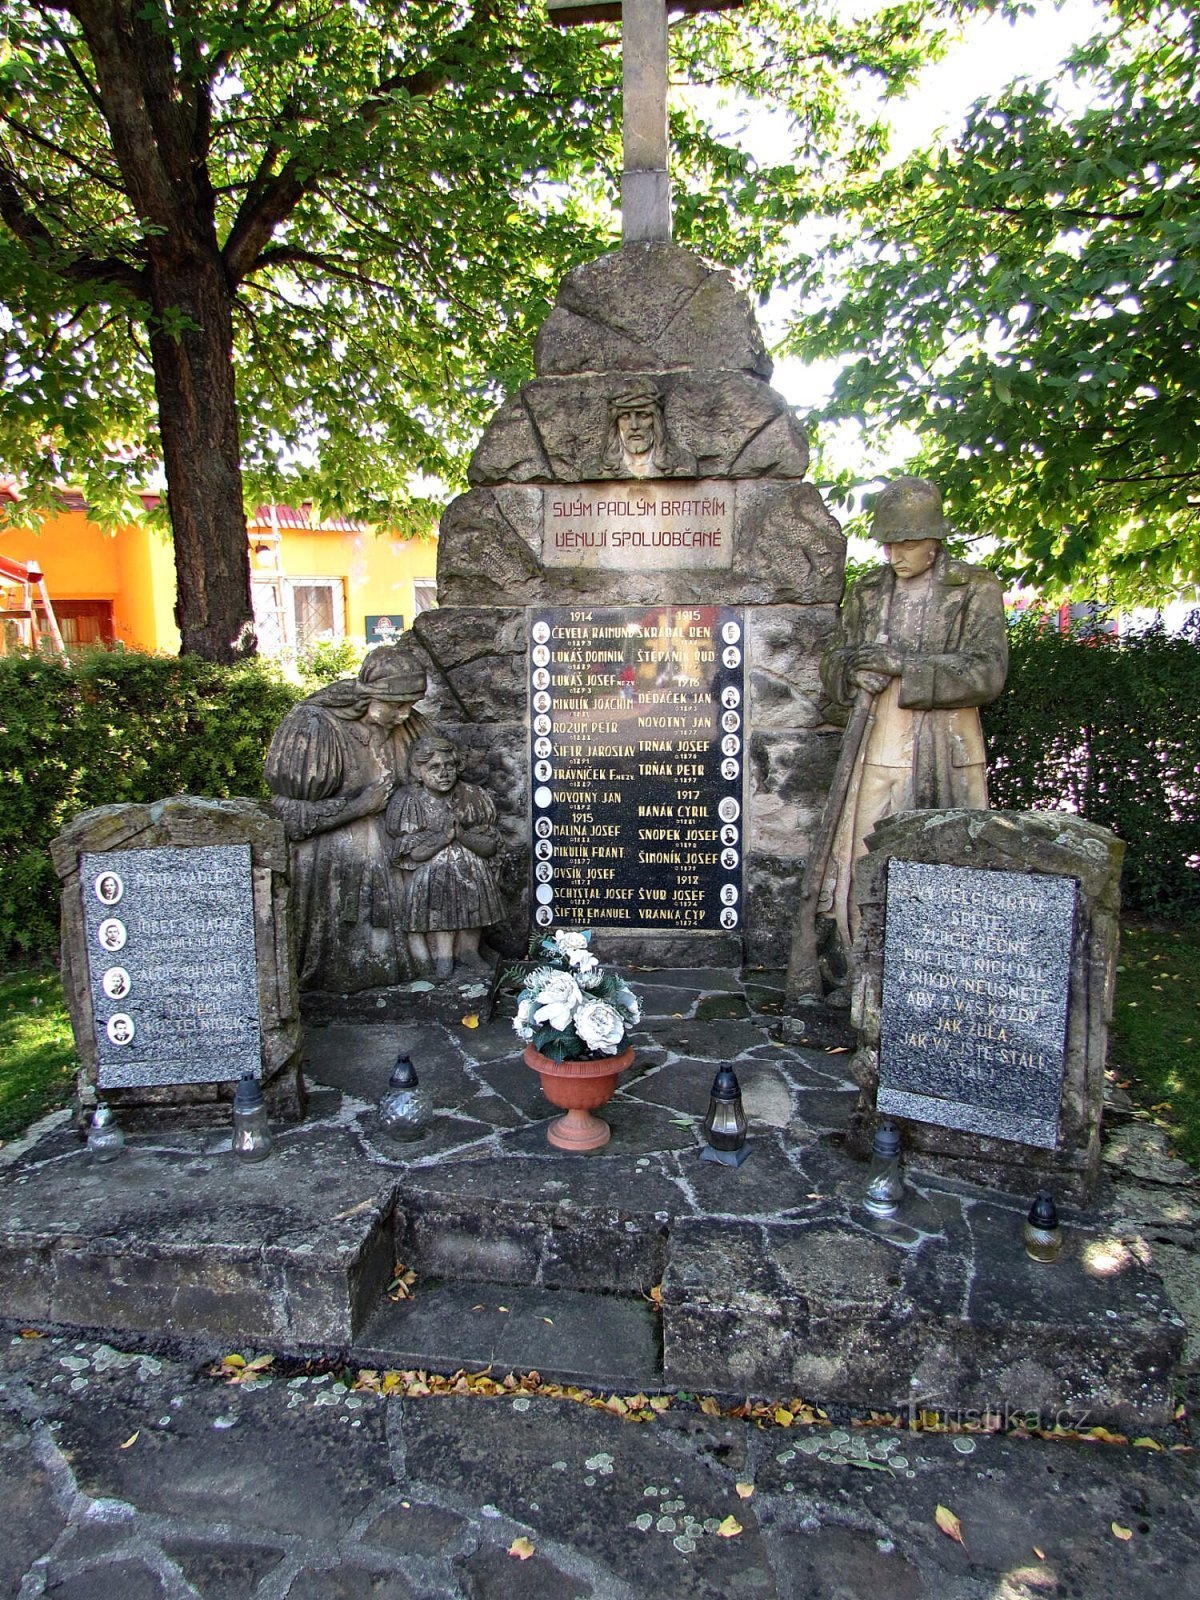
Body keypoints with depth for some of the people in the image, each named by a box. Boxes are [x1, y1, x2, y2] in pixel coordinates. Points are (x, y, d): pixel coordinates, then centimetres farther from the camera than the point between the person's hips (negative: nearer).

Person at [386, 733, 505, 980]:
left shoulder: (474, 797, 5)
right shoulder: (408, 802, -2)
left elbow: (490, 846, 2)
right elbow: (407, 856, -9)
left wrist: (461, 833, -13)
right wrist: (445, 834, -15)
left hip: (472, 876, 2)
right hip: (428, 881, -2)